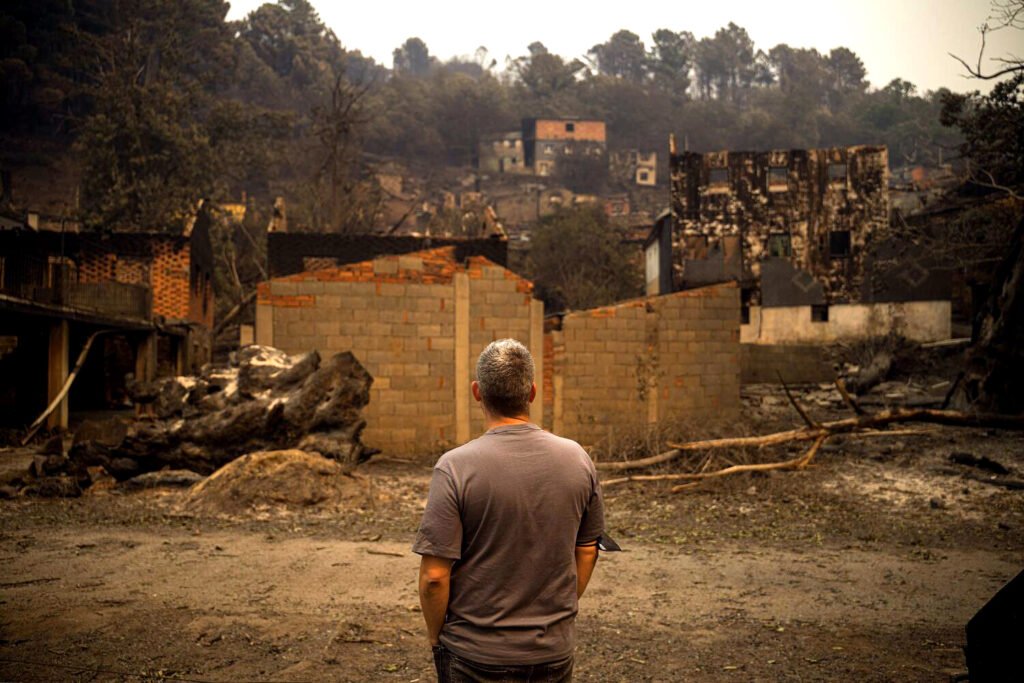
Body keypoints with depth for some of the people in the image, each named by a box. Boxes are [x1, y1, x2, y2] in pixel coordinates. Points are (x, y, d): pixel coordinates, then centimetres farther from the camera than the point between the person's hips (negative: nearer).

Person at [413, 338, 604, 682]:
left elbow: (434, 575, -17)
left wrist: (435, 637, 0)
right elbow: (587, 551, 5)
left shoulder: (455, 467, -18)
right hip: (555, 653, 3)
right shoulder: (578, 459, -6)